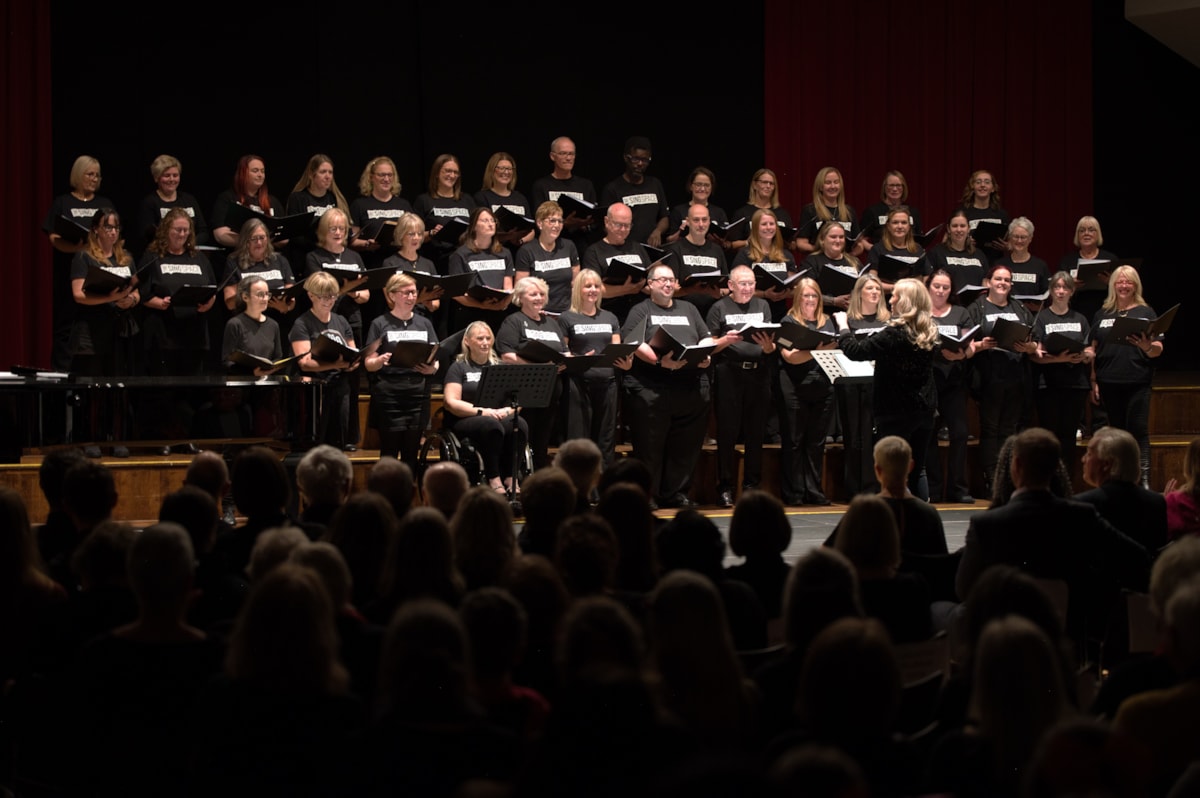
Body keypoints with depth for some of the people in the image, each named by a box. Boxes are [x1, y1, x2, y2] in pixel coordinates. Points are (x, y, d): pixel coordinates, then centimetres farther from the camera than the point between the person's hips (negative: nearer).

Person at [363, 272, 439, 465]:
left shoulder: (424, 324, 14)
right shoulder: (380, 324, 2)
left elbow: (435, 361, 14)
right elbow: (369, 364, -1)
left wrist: (431, 368, -9)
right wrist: (381, 361, -23)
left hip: (418, 394, 3)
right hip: (389, 396, -3)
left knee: (411, 453, 5)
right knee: (389, 452, -4)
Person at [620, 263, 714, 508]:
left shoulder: (688, 309, 24)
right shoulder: (641, 311, 7)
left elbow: (706, 338, 19)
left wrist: (705, 355, -3)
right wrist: (659, 361, -22)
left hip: (691, 386, 5)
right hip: (650, 389, -5)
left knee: (686, 445, 5)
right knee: (650, 444, -3)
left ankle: (675, 493, 13)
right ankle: (645, 495, 3)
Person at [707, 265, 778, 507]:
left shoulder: (762, 306, 14)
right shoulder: (720, 308, 4)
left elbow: (771, 348, 9)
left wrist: (769, 346, -13)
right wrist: (726, 340, -18)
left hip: (759, 374, 3)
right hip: (729, 374, -3)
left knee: (755, 432, 5)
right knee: (727, 432, -2)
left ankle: (752, 485, 12)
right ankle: (725, 487, 3)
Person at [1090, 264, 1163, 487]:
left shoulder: (1146, 313, 4)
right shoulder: (1103, 314, 12)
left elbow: (1158, 350, -1)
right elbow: (1093, 349, 13)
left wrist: (1147, 346, -23)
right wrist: (1093, 381, 6)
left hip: (1137, 382, -3)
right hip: (1109, 383, 3)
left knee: (1139, 431, -8)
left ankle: (1144, 482, -10)